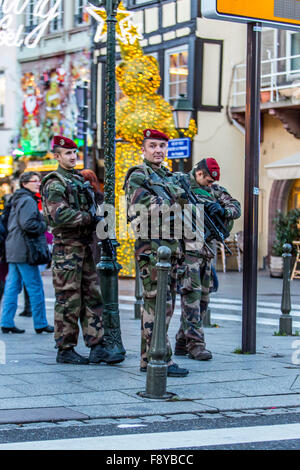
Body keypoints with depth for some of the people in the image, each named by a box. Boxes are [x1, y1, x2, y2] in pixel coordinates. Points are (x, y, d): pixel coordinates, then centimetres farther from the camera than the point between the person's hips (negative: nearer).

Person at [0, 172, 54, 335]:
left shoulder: (17, 200, 20)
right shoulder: (28, 200, -12)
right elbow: (27, 224, -24)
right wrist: (43, 226, -8)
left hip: (13, 250, 10)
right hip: (24, 251, -10)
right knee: (35, 287, -3)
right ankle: (40, 324, 3)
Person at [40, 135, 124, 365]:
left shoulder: (79, 180, 18)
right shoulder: (55, 183, -8)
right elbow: (60, 216, -21)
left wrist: (96, 214, 8)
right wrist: (89, 217, -17)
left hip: (85, 246, 8)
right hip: (66, 247, -8)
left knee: (93, 298, 5)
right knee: (69, 301, -4)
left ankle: (97, 348, 7)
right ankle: (65, 350, 4)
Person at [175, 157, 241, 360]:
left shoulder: (215, 189, 13)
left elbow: (236, 208, 6)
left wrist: (222, 210, -16)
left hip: (207, 249, 7)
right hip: (187, 248, -7)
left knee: (203, 296, 7)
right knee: (192, 293, -13)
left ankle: (183, 342, 14)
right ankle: (195, 343, -13)